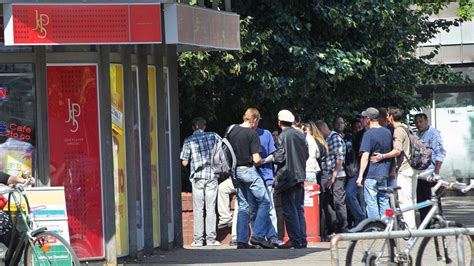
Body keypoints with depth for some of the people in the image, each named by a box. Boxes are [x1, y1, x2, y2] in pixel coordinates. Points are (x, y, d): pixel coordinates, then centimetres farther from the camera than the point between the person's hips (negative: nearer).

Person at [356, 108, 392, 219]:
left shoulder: (369, 134, -13)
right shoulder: (387, 132, 9)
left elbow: (365, 156, -17)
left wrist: (360, 176, -16)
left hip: (371, 174, -7)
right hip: (384, 173, 7)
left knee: (371, 203, -3)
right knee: (384, 202, 11)